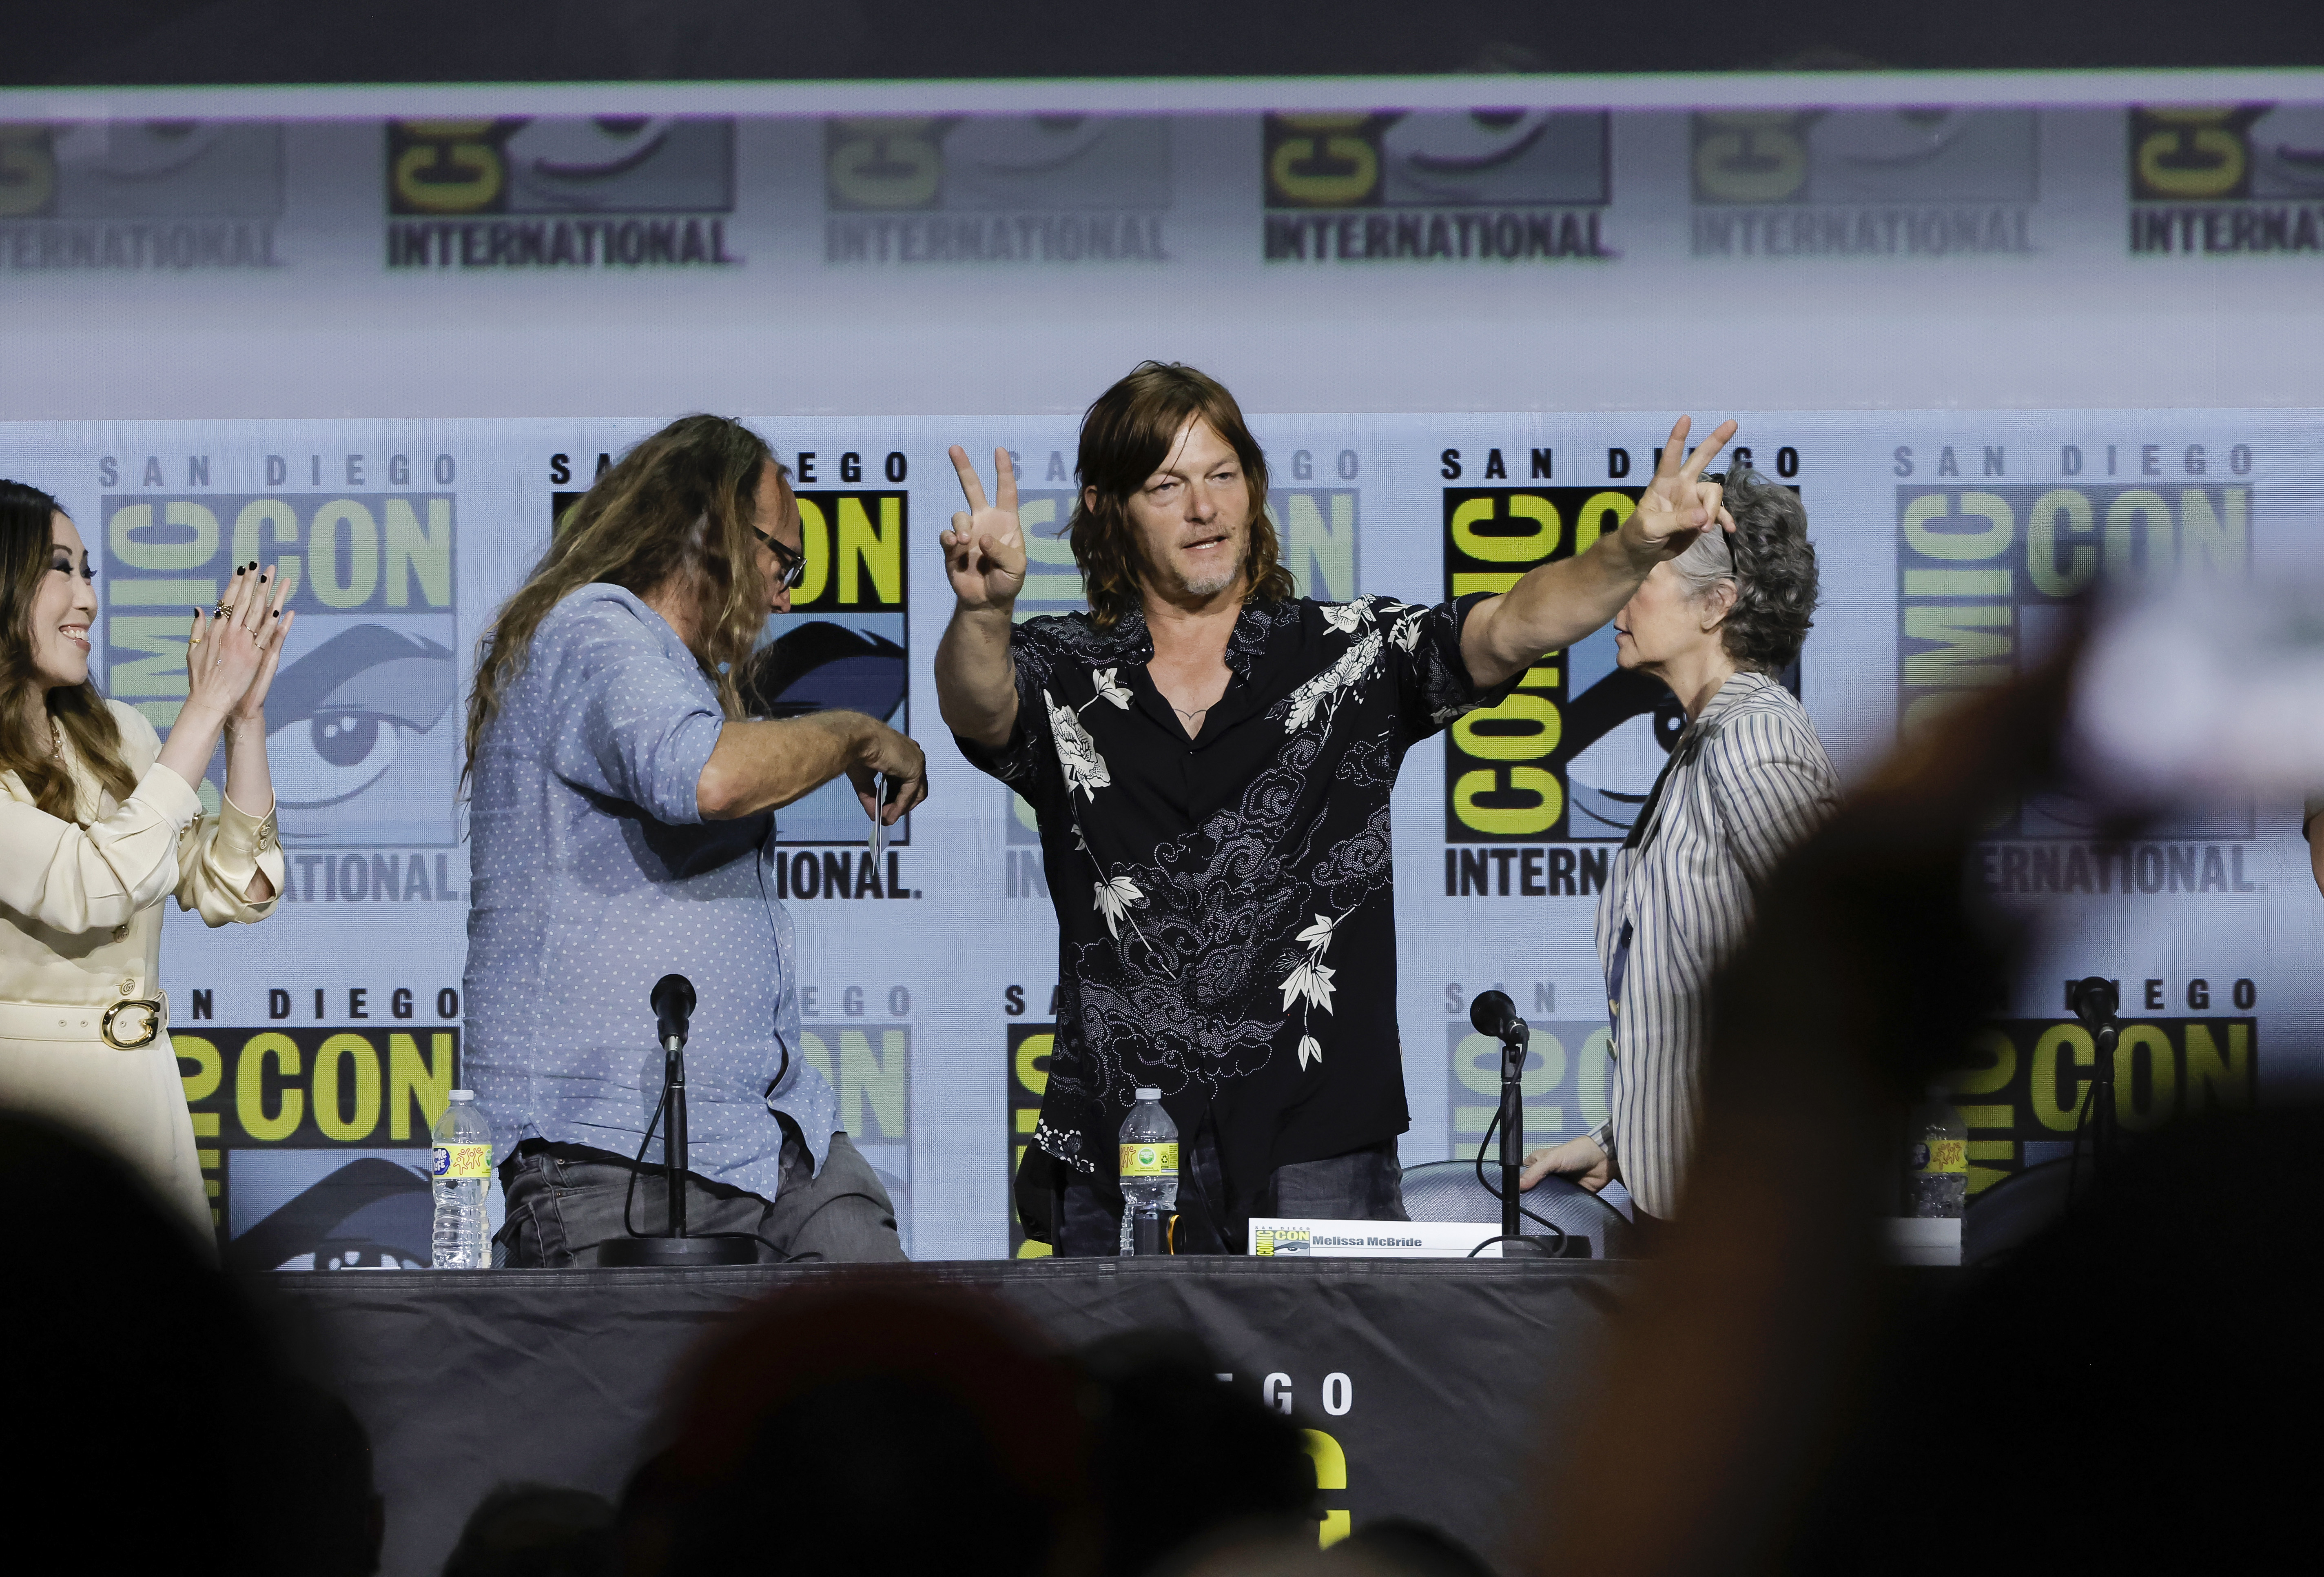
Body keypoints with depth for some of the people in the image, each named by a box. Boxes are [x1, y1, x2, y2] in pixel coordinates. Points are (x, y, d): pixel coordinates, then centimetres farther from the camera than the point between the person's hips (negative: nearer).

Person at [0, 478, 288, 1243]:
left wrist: (246, 713, -1)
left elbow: (232, 891, 8)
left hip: (139, 1087, 6)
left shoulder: (115, 733, 12)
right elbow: (91, 889, -23)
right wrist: (205, 708, -18)